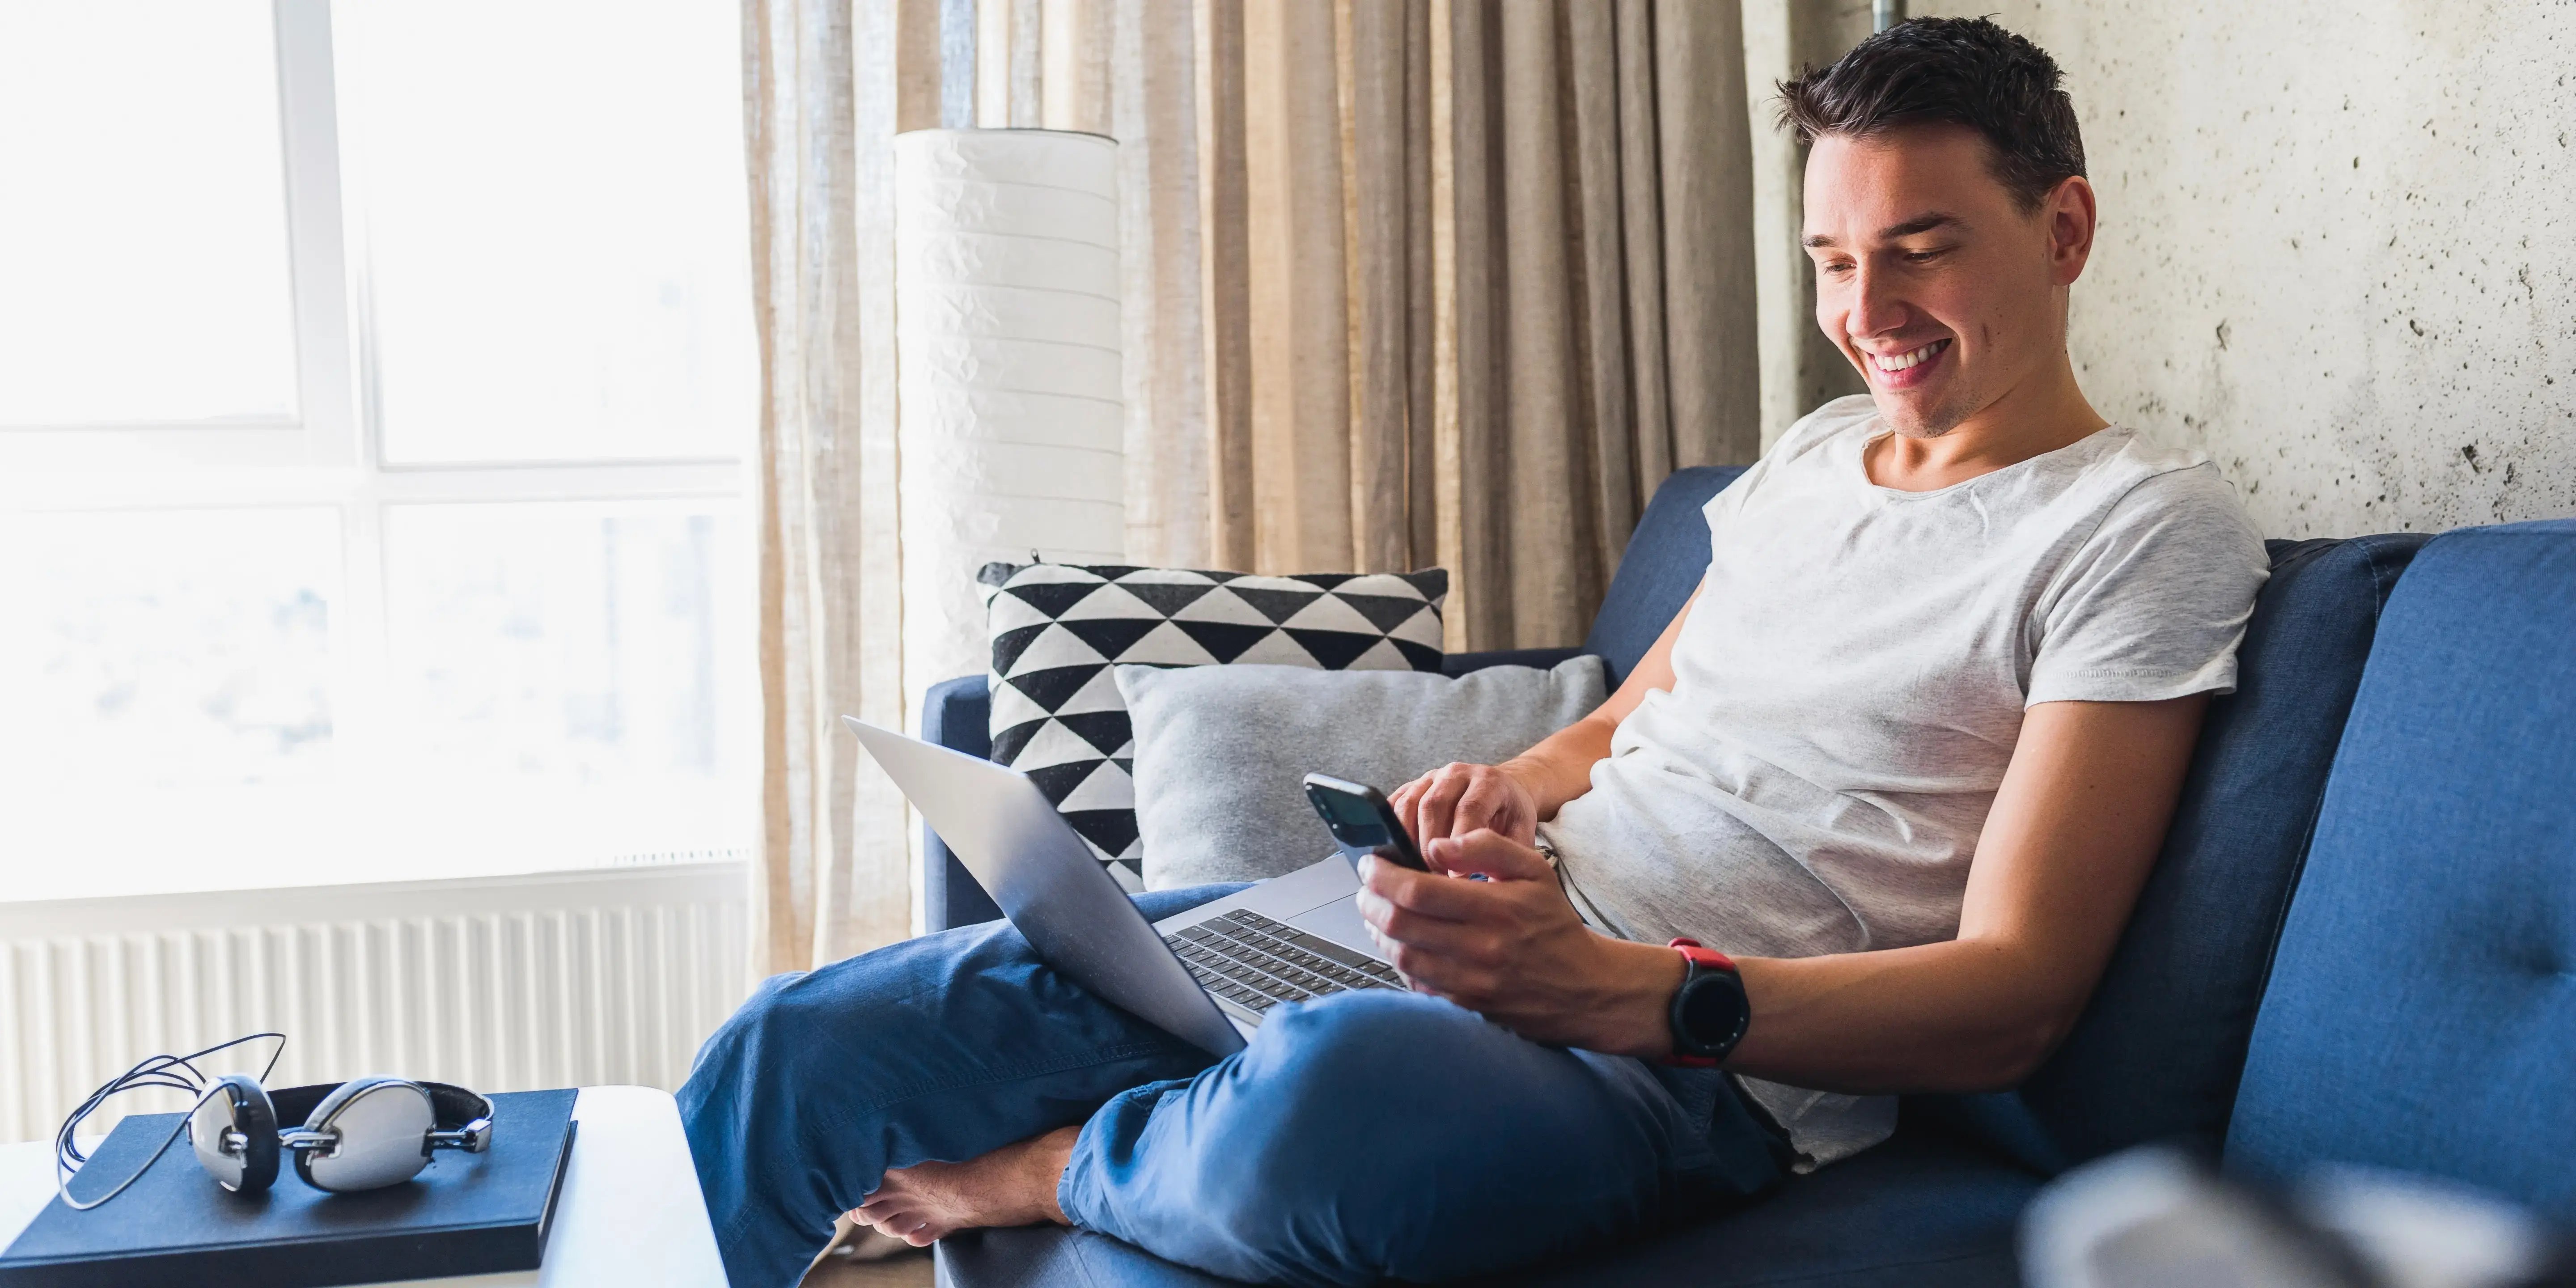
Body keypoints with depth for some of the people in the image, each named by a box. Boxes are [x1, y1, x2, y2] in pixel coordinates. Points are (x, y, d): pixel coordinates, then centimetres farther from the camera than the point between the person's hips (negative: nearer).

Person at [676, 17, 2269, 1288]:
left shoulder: (2149, 527, -2)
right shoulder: (1814, 453, 21)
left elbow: (2014, 997, -10)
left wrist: (1615, 987, -25)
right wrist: (1519, 784, 2)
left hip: (1690, 1055, -6)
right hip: (1492, 932, 7)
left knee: (1332, 1093, -44)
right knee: (796, 1047, -6)